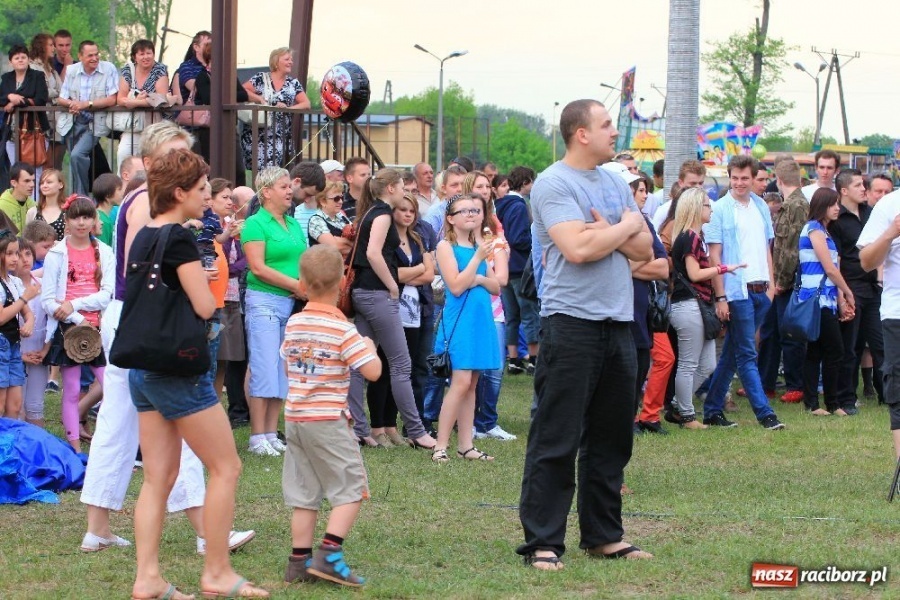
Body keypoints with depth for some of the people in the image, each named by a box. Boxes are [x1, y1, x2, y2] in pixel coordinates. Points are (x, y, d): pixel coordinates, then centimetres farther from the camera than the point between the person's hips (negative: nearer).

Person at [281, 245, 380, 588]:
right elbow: (372, 372, -15)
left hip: (294, 416, 6)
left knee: (304, 494, 12)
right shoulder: (343, 330, -12)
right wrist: (370, 347, 4)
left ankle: (300, 561, 11)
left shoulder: (293, 324, 6)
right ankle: (329, 555, -10)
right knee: (351, 489, 1)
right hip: (327, 419, -6)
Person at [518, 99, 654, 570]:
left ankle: (603, 535, 22)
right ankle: (542, 542, -1)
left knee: (611, 438, 13)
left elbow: (644, 249, 11)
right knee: (556, 440, -4)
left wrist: (610, 235, -9)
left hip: (618, 323, 8)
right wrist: (625, 227, -6)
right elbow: (577, 248, -22)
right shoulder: (553, 185, -9)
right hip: (572, 323, -8)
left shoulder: (615, 183, 15)